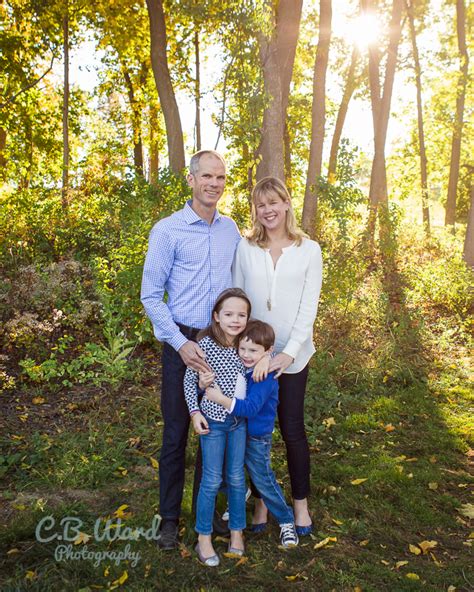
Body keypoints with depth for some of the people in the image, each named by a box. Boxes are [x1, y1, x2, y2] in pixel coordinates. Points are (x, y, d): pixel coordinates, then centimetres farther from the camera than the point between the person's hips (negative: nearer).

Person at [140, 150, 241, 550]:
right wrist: (181, 343, -15)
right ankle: (169, 517, 24)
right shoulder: (167, 231, -7)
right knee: (176, 431, 5)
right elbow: (151, 295, -7)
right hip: (183, 341, -4)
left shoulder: (231, 229, 7)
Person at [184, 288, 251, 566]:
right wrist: (195, 411, -13)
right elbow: (189, 380, -7)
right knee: (212, 480, 6)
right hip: (213, 420, -4)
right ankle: (204, 537, 25)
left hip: (240, 420, 4)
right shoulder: (205, 344, -16)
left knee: (237, 478, 14)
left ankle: (237, 530, 34)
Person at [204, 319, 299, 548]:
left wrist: (221, 399, -39)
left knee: (263, 481, 5)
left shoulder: (265, 377, -27)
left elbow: (250, 408, -34)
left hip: (257, 437, -6)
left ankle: (286, 521, 26)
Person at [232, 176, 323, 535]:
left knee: (293, 429, 6)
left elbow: (309, 307, -5)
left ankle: (301, 502, 29)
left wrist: (289, 352, -13)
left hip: (292, 354, -1)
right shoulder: (245, 248, 2)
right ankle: (261, 499, 30)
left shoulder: (309, 250, -1)